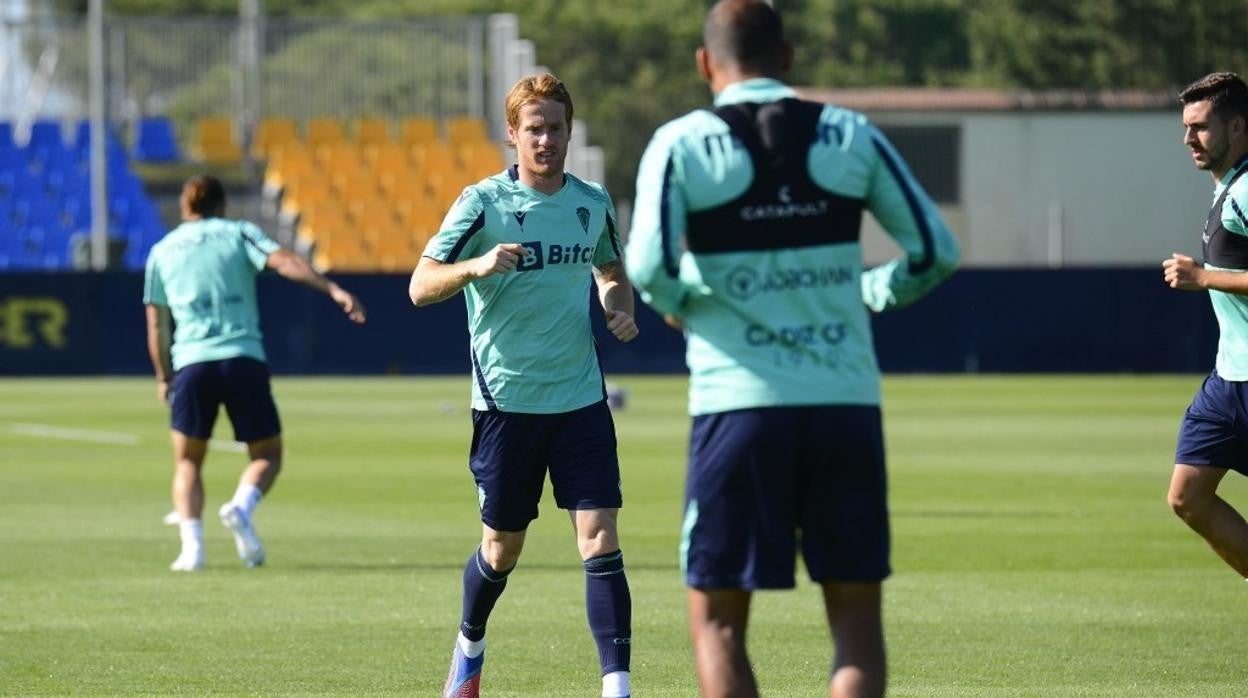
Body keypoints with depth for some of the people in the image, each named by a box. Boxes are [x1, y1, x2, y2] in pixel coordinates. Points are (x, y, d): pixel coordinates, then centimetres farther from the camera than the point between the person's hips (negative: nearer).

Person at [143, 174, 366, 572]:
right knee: (267, 455, 11)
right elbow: (284, 262, -7)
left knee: (188, 462, 13)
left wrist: (163, 378, 29)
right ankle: (240, 508, -20)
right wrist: (334, 291, -15)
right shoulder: (238, 233, 11)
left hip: (191, 363, 1)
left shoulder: (162, 251, 17)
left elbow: (156, 325, 19)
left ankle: (191, 545, -7)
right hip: (244, 359, -1)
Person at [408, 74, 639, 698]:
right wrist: (477, 266, -29)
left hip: (580, 397, 2)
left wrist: (620, 310, 2)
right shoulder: (483, 202, -7)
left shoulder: (593, 203, 6)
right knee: (502, 546, 10)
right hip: (505, 400, -2)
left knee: (600, 536, -10)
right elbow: (420, 286, -11)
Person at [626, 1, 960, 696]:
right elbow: (936, 250, 5)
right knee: (857, 617, 10)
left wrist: (678, 302, 8)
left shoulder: (681, 144, -2)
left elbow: (650, 272, -13)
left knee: (717, 620, 8)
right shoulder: (852, 136, 5)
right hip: (848, 404, 2)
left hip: (738, 404, -2)